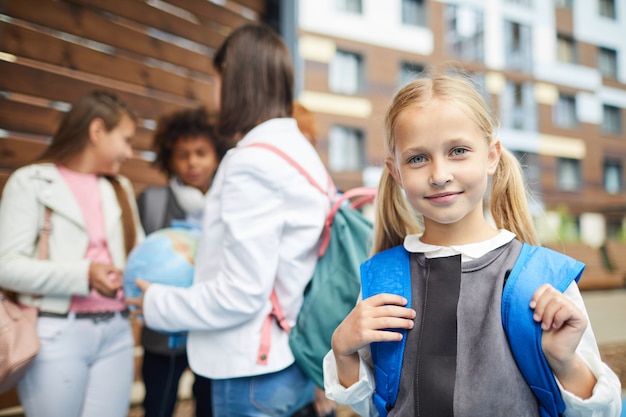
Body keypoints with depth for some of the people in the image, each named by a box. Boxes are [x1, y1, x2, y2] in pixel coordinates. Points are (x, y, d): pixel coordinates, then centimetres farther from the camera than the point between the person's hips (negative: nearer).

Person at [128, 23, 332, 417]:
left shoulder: (253, 161, -18)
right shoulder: (300, 150, 7)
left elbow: (239, 296, -20)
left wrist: (157, 304, -5)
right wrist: (203, 259, 17)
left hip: (256, 372, -8)